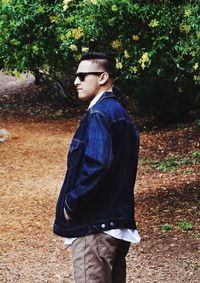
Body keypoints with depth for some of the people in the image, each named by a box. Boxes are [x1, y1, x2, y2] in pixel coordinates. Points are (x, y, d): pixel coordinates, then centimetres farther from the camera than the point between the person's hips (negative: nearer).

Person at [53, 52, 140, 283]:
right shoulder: (120, 113, 16)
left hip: (94, 223, -10)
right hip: (119, 221, 10)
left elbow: (96, 164, -25)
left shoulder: (98, 114, -14)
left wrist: (71, 203, -15)